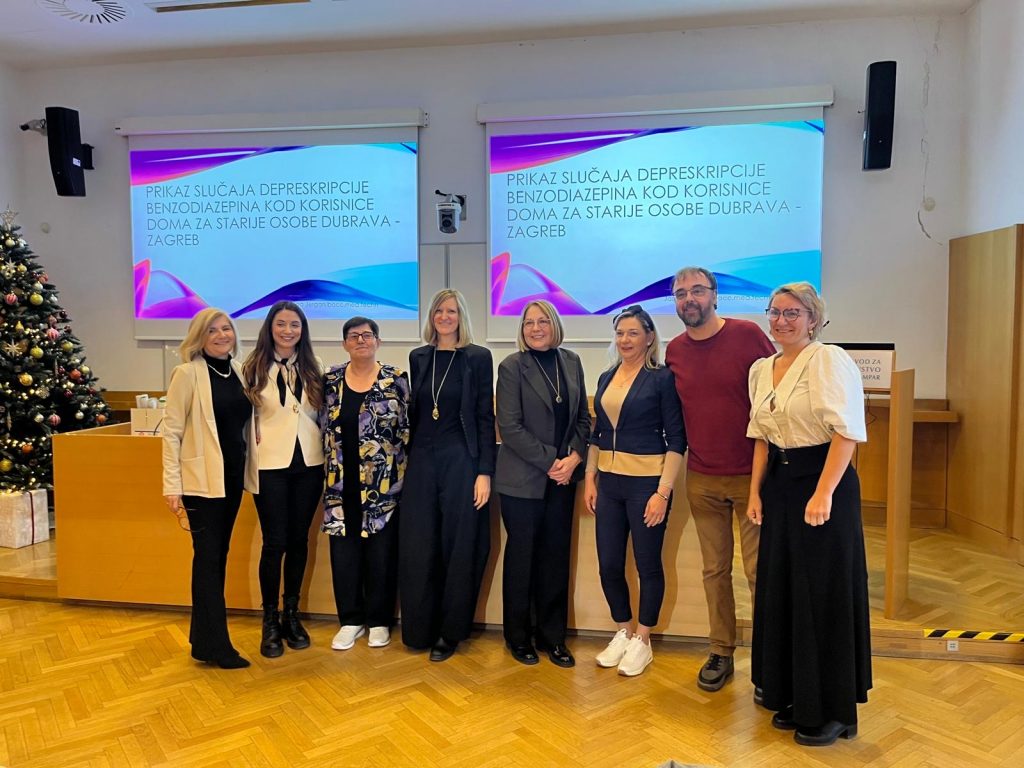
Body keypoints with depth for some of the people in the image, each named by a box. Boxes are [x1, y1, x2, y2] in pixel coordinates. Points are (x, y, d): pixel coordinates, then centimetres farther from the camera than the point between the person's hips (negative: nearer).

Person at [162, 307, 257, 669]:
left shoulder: (238, 371, 9)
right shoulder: (187, 373, -9)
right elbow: (171, 431, -10)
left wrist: (248, 469, 11)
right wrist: (172, 484, -13)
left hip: (232, 476, 7)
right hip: (201, 478, -6)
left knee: (219, 555, 13)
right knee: (208, 557, -2)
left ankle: (204, 636, 27)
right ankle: (215, 645, 7)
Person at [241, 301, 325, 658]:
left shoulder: (312, 369, 7)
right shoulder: (254, 369, -1)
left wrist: (325, 453, 4)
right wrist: (250, 457, -6)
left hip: (309, 464, 3)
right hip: (270, 465, -3)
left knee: (299, 540, 10)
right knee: (275, 543, 0)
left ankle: (291, 615, 25)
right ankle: (270, 621, 17)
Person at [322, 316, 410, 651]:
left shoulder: (395, 379, -2)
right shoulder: (331, 380, 5)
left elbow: (407, 429, -1)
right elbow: (325, 427, 11)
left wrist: (405, 472, -4)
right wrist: (330, 473, 8)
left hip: (383, 484, -2)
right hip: (342, 484, 3)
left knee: (381, 553, 6)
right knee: (344, 553, 7)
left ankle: (379, 620, 22)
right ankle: (350, 620, 23)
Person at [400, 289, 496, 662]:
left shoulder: (478, 358, -2)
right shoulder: (418, 357, 10)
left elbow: (485, 418, -4)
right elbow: (414, 412, 14)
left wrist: (485, 472, -9)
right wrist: (407, 460, 10)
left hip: (461, 460, -3)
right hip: (421, 461, 4)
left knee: (458, 548, 4)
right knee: (418, 550, 5)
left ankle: (450, 631, 20)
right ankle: (420, 628, 22)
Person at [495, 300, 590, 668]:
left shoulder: (571, 362, 7)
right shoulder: (512, 366, -7)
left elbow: (583, 417, 10)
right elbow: (509, 427, -13)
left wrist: (574, 457, -6)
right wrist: (550, 461, -15)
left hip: (562, 476, 4)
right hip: (523, 478, -4)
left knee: (556, 556, 10)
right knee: (521, 555, 8)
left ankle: (552, 636, 24)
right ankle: (518, 637, 24)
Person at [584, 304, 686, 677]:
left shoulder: (661, 378, -7)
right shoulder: (606, 378, 10)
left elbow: (676, 439, -9)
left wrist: (663, 491, -15)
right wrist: (590, 479, 9)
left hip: (646, 482, -5)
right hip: (609, 482, 5)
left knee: (648, 564, 6)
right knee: (609, 565, 9)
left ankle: (642, 641, 24)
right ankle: (624, 632, 30)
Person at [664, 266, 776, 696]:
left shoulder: (748, 335, -7)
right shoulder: (674, 351, 5)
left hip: (751, 475, -3)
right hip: (701, 480, 4)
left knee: (759, 570, 2)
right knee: (715, 570, 12)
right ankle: (721, 653, 26)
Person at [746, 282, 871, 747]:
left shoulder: (829, 360, -11)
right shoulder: (761, 369, 11)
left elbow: (848, 431, -18)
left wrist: (823, 493, -23)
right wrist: (756, 492, 8)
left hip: (823, 482, -7)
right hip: (780, 485, 7)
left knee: (823, 595, 1)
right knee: (781, 592, 12)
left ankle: (832, 712, 18)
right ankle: (794, 697, 29)